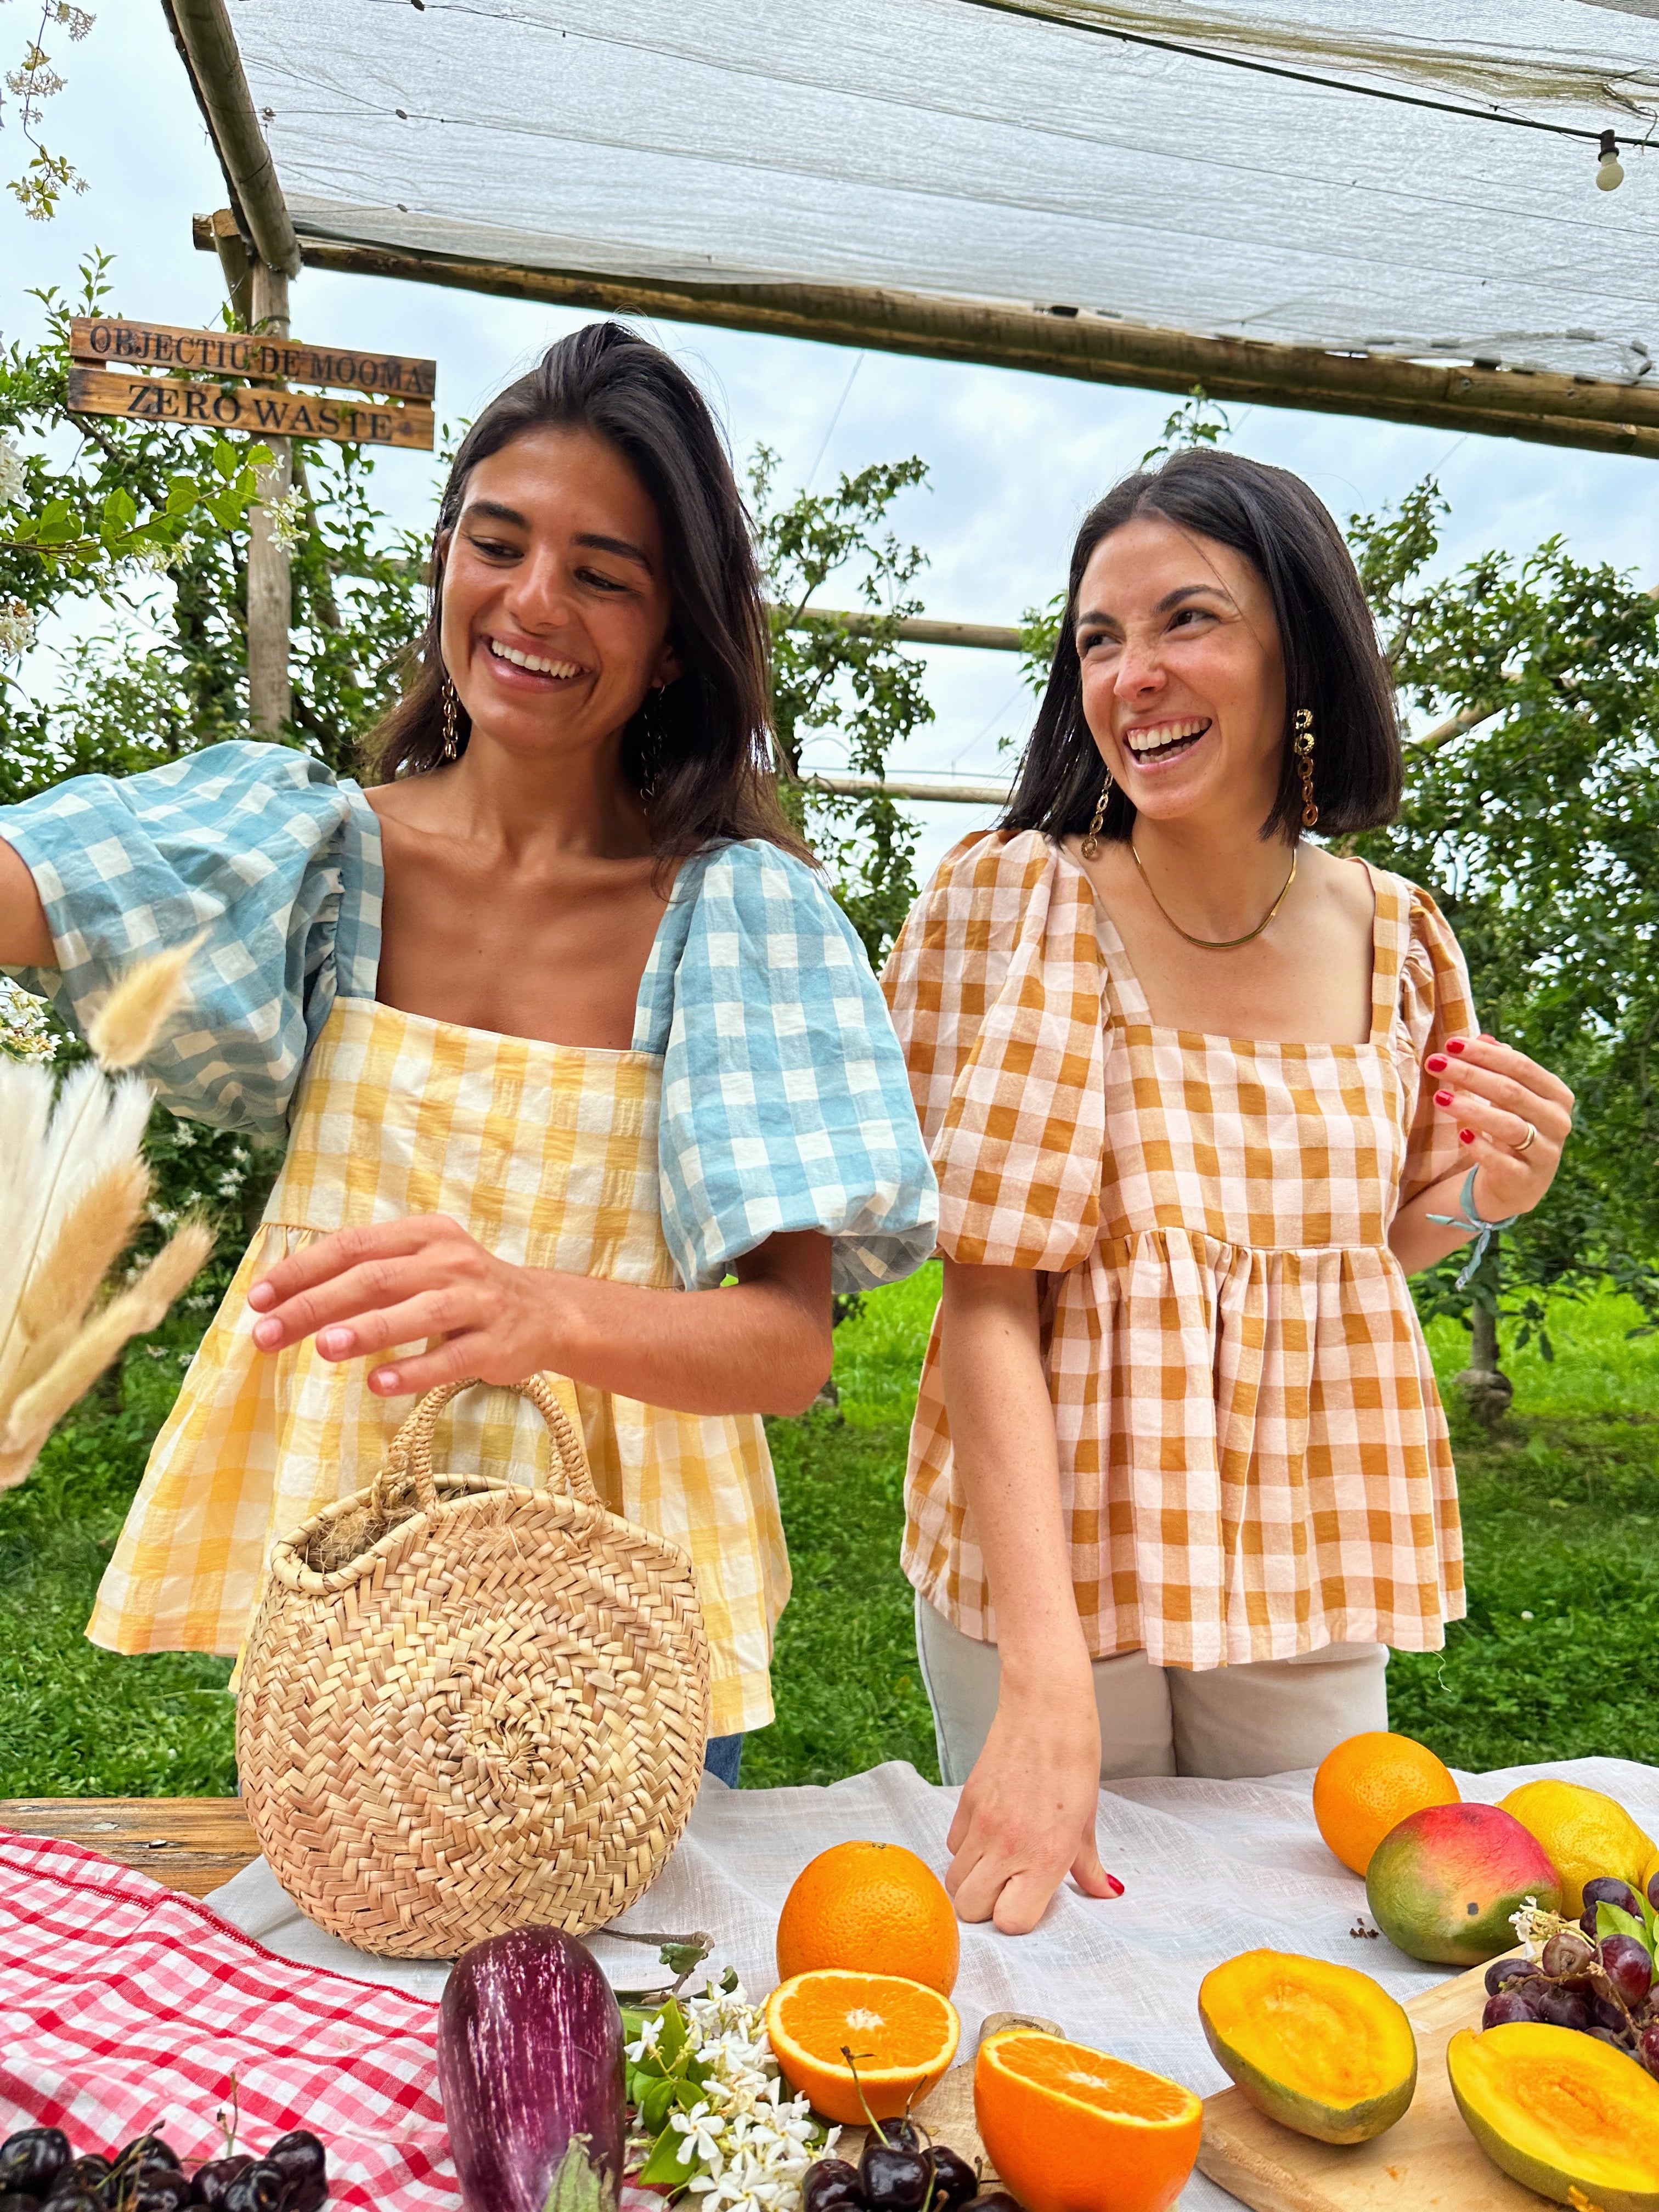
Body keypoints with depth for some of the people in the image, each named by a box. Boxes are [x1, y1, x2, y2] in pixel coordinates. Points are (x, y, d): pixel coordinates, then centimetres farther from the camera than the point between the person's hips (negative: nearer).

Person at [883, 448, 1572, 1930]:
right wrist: (1046, 1679, -25)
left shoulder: (1394, 938, -2)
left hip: (1308, 1575, 4)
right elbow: (990, 1297, -18)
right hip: (1051, 1544, -3)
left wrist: (1476, 1198, -11)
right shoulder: (1022, 901, -14)